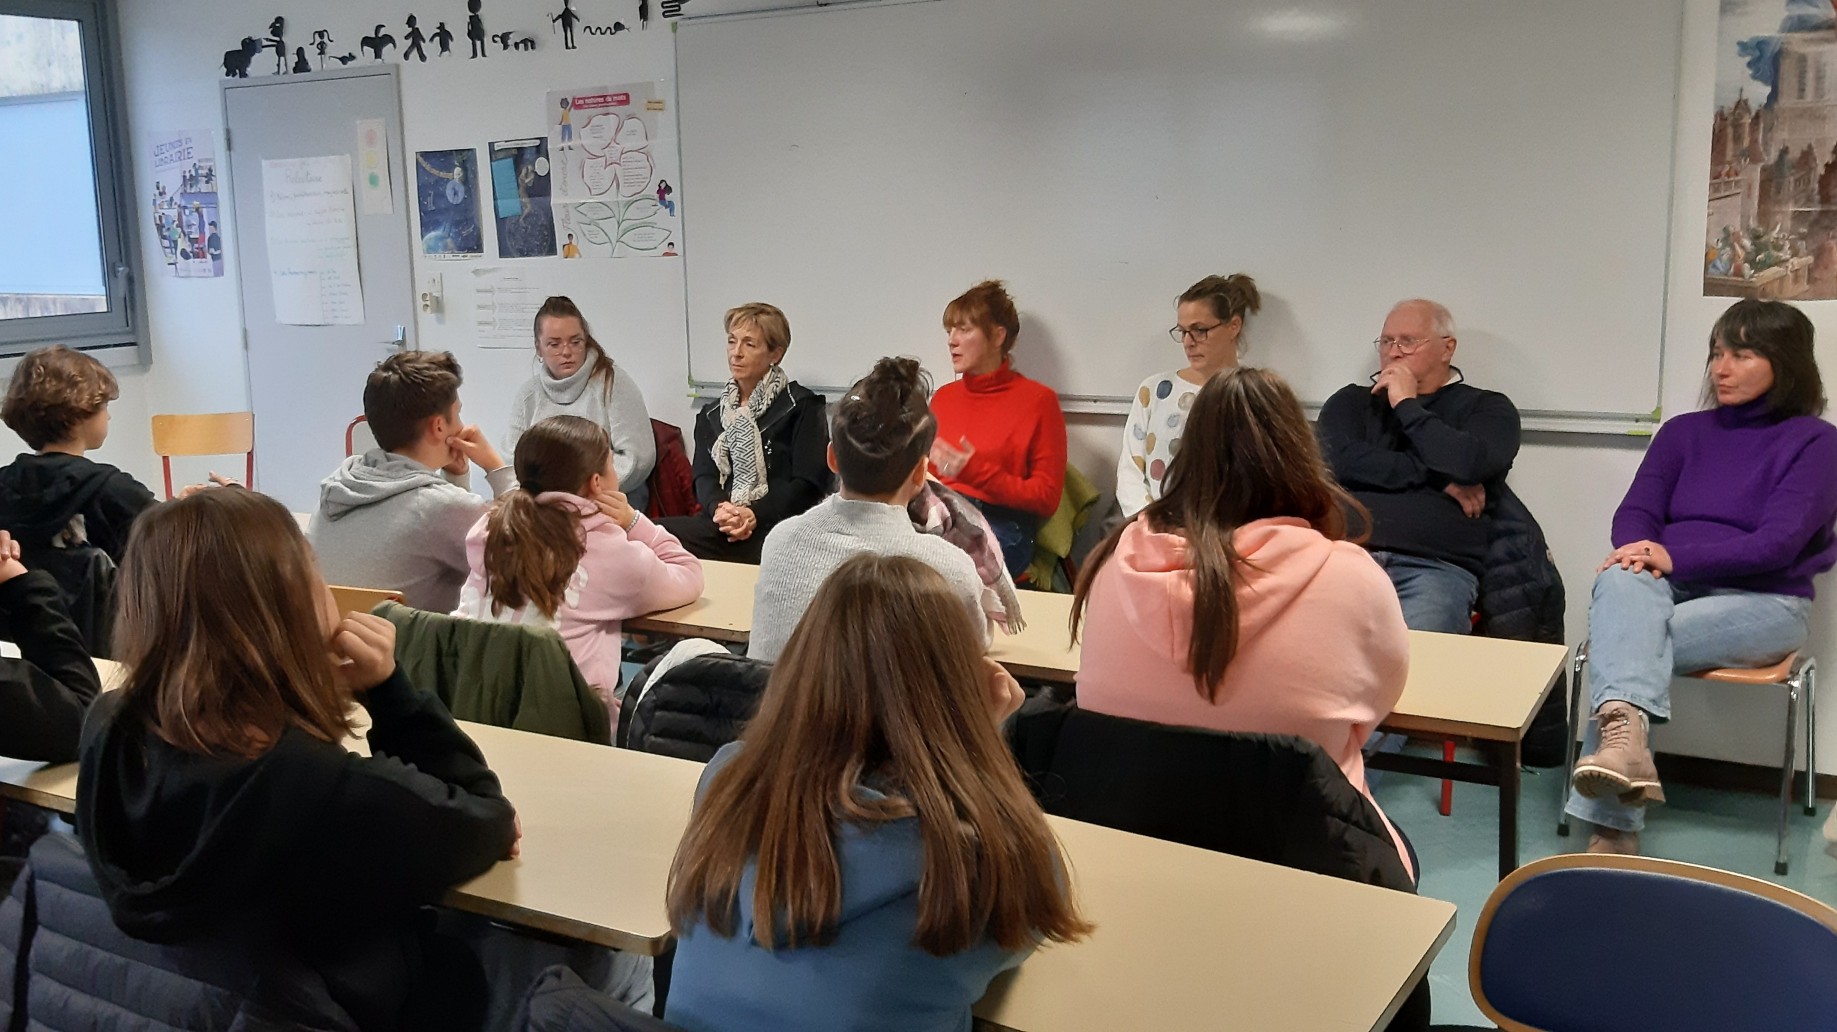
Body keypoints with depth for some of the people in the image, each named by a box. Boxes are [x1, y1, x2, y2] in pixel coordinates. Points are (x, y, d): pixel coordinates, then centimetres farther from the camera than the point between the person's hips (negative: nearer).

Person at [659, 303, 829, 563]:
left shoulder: (801, 407, 5)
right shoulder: (711, 414, 23)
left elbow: (809, 483, -3)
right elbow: (704, 476, 12)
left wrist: (754, 514, -15)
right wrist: (718, 508, -12)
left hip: (776, 528, -4)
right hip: (720, 525, 4)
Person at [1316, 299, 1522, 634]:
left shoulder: (1488, 408, 17)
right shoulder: (1351, 401, 24)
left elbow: (1469, 464, -6)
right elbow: (1340, 462, 2)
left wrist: (1406, 405, 5)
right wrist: (1440, 480, 0)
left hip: (1436, 566, -1)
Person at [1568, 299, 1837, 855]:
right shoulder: (1683, 432, 17)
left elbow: (1778, 542, -11)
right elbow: (1635, 512, 7)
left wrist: (1676, 556, -22)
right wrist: (1640, 552, -18)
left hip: (1763, 601, -3)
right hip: (1670, 589, 3)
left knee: (1620, 639, -33)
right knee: (1621, 579, -36)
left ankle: (1611, 824, -36)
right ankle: (1624, 739, -59)